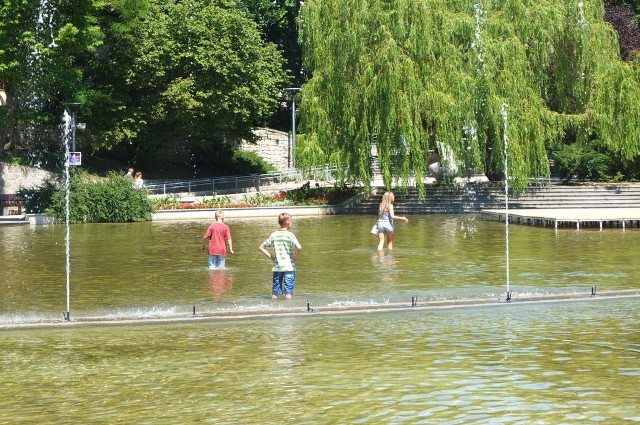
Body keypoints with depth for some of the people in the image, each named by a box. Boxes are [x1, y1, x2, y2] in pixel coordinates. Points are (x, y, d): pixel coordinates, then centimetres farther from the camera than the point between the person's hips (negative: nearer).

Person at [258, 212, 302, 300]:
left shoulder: (274, 235, 6)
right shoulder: (290, 235, -9)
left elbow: (261, 247, 9)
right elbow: (299, 247, -24)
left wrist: (271, 257, 8)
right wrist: (296, 257, -8)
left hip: (277, 266, 4)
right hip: (289, 266, -4)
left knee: (275, 292, 10)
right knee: (288, 292, -3)